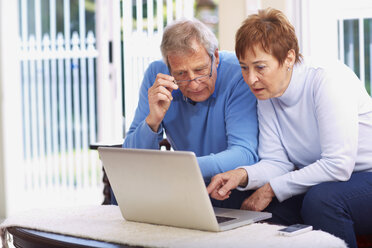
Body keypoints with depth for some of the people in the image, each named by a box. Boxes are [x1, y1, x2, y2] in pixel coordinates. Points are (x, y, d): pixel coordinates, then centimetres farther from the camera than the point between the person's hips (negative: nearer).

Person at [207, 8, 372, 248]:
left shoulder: (329, 79, -21)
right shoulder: (266, 96, 2)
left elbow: (337, 165, -27)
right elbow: (277, 162, -2)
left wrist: (272, 189, -20)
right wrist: (243, 175, -24)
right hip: (317, 182, 7)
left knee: (320, 199, -35)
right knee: (247, 205, -10)